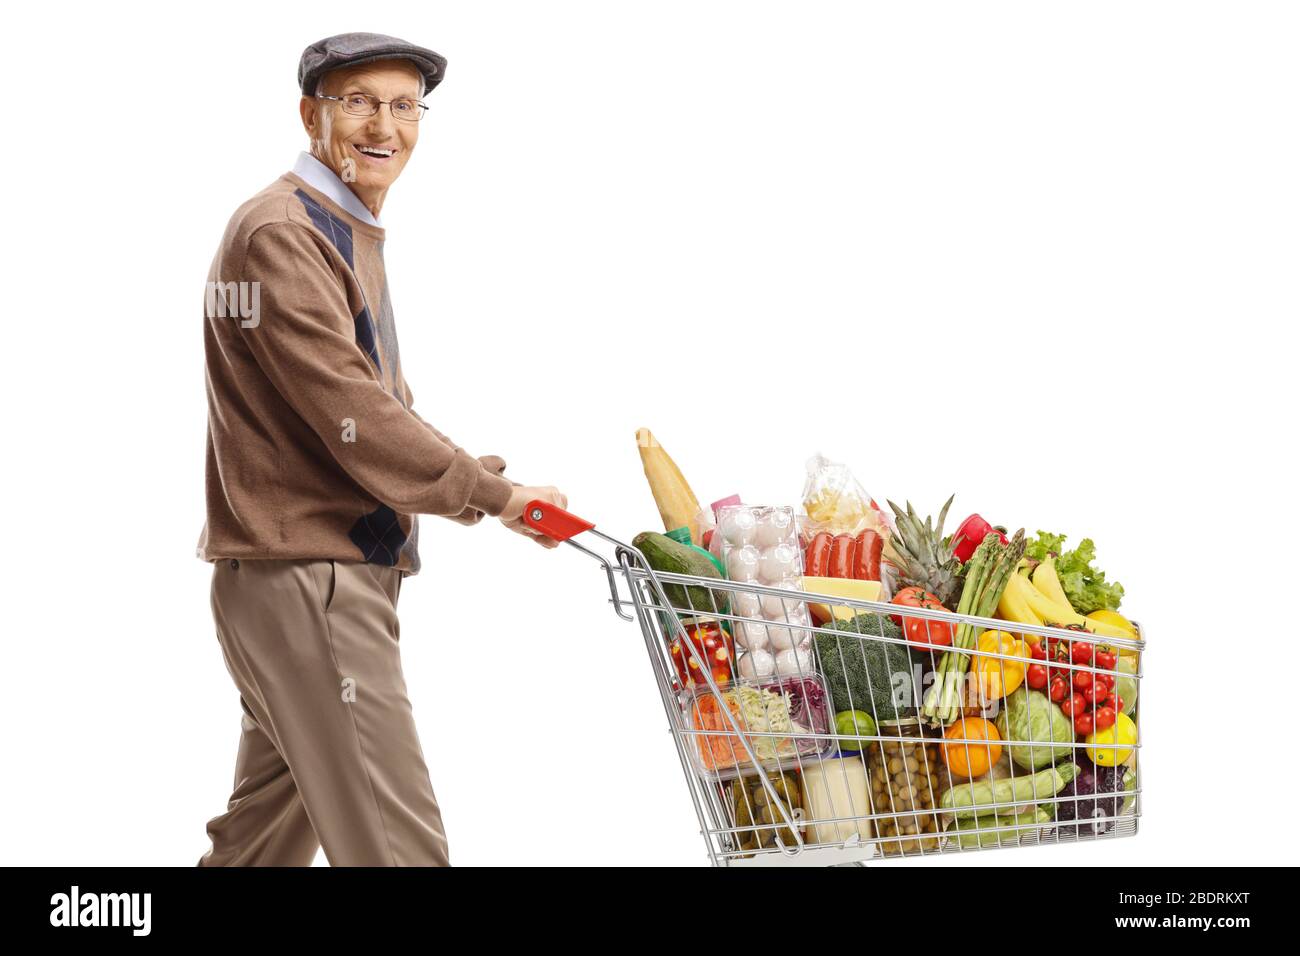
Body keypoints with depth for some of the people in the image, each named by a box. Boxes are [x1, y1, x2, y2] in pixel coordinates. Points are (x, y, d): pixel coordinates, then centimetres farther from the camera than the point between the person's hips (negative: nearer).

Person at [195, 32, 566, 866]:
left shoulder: (349, 234, 20)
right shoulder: (280, 233, -14)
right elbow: (350, 413, -20)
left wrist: (482, 479, 8)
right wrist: (491, 492, -13)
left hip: (320, 576, 10)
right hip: (307, 581, -10)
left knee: (271, 835, 19)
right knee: (399, 845, -8)